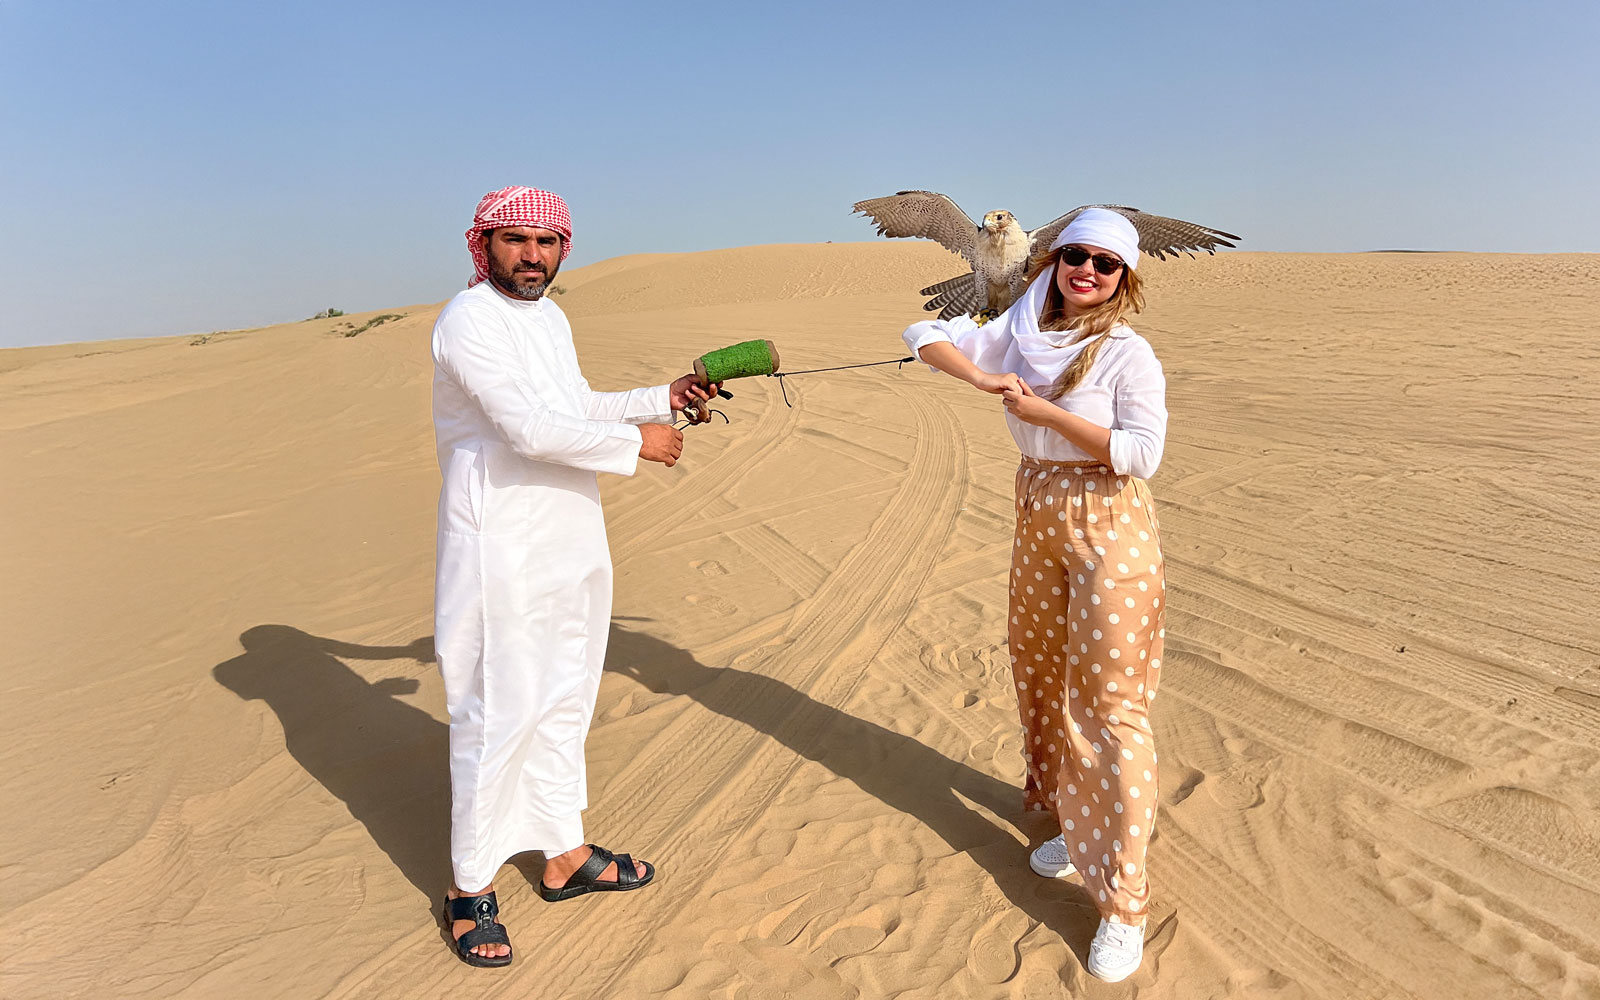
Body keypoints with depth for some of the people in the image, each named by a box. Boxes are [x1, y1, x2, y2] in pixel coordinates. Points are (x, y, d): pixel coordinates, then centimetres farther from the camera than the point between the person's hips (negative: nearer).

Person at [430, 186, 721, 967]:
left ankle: (565, 856, 31)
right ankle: (470, 888, 17)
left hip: (572, 542, 9)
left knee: (563, 703, 16)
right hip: (501, 550, -9)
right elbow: (530, 428, -25)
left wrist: (664, 398, 18)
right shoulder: (470, 320, -15)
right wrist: (636, 443, -17)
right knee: (499, 713, -1)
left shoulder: (550, 316, 14)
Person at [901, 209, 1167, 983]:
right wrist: (989, 379, -13)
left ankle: (1124, 902, 4)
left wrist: (1045, 411, -19)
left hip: (1109, 531, -7)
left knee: (1108, 703, -5)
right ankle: (1080, 828, 40)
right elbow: (925, 334, 4)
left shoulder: (1127, 352, -11)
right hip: (1038, 522, 7)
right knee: (1043, 678, 18)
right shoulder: (1020, 334, 4)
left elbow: (1141, 452, -18)